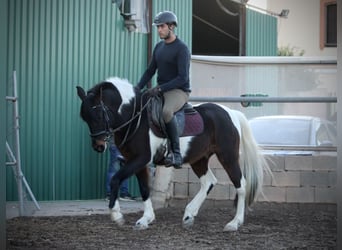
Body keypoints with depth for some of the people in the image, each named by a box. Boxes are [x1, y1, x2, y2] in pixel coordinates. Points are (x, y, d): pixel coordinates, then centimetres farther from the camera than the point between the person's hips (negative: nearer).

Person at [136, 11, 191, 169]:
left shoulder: (181, 49, -13)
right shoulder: (159, 47, 12)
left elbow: (182, 78, -19)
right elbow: (150, 70, 16)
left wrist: (160, 88, -25)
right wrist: (138, 87, 0)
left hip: (179, 91, -9)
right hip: (161, 91, 9)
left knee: (167, 111, -39)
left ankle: (176, 153, -32)